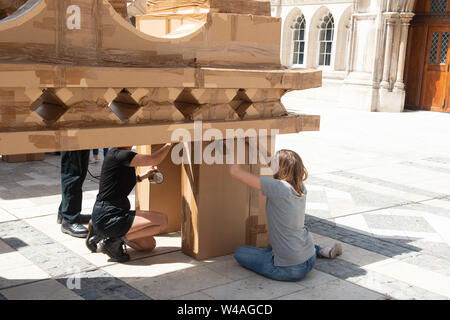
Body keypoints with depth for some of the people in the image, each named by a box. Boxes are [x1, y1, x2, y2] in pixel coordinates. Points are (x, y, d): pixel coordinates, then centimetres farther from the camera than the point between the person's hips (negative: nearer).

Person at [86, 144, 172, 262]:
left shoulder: (119, 154, 11)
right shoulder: (117, 154, -18)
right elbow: (155, 159, -19)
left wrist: (145, 176, 16)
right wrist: (169, 144, -4)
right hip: (107, 216, -10)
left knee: (149, 245, 15)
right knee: (162, 220, -14)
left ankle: (101, 232, 15)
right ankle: (114, 241, -7)